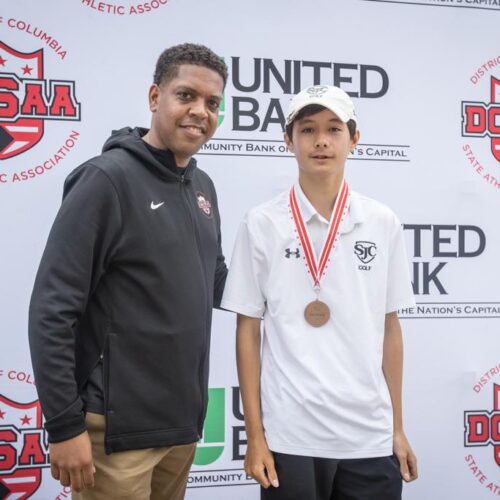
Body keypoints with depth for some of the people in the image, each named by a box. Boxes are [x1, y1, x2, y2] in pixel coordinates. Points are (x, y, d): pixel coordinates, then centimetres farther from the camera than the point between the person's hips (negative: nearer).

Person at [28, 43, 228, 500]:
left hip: (183, 420, 7)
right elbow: (52, 310, -16)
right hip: (118, 427, -7)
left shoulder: (202, 187, 8)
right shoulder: (108, 178, -13)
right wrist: (65, 425, -17)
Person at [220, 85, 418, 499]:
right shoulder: (262, 224, -2)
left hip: (370, 435, 2)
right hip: (290, 435, -2)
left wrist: (398, 427, 9)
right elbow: (248, 331, 0)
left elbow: (389, 328, 9)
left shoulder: (383, 223, 4)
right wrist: (255, 434, -2)